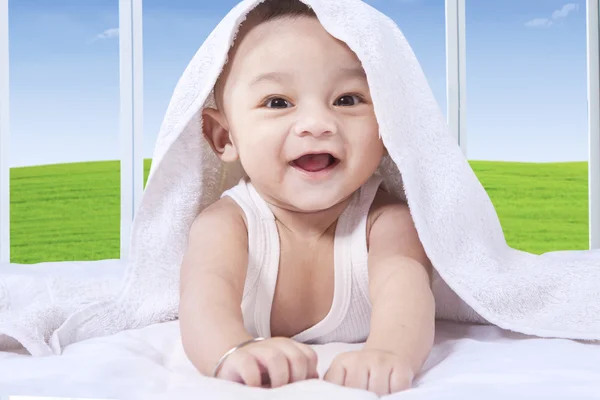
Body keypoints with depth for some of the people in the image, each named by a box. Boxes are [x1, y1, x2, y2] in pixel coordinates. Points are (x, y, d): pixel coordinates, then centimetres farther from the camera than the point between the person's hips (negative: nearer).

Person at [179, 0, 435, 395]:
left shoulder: (386, 219, -21)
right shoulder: (224, 223, -22)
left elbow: (403, 284, -42)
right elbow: (207, 293, -41)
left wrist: (389, 352, -67)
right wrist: (233, 352, -67)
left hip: (353, 382, 0)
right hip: (259, 389, 1)